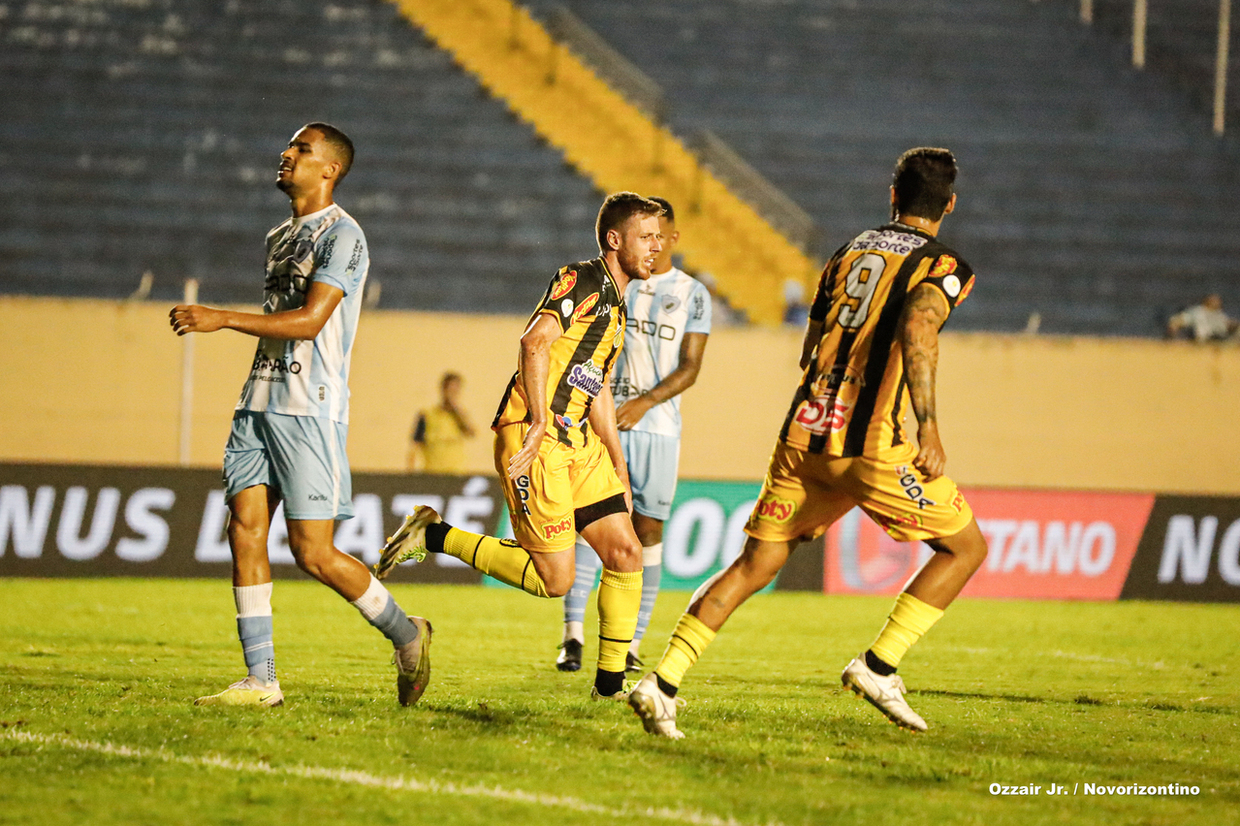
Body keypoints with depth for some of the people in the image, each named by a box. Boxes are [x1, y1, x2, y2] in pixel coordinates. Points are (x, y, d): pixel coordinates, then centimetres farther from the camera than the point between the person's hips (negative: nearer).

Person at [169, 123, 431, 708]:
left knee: (312, 551, -9)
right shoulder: (279, 238, 20)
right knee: (245, 530, -2)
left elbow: (309, 320, -18)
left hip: (310, 409, -8)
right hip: (260, 402, 8)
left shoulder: (341, 237, -8)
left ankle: (407, 636, 11)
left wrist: (223, 319, -21)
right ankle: (260, 680, -1)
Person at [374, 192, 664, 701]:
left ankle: (610, 682, 10)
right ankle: (434, 536, 3)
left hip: (577, 444, 9)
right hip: (535, 441, -9)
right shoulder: (584, 280, -9)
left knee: (625, 553, 1)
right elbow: (535, 342, -23)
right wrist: (539, 422, -28)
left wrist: (618, 468, 26)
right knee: (554, 579, -10)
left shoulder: (614, 304, 21)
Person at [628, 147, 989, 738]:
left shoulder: (846, 256, 18)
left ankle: (663, 682, -1)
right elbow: (916, 329, -21)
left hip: (803, 434, 6)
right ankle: (878, 666, 0)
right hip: (872, 445, -6)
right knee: (966, 547, 11)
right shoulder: (941, 268, -1)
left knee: (754, 565, 11)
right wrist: (928, 427, -23)